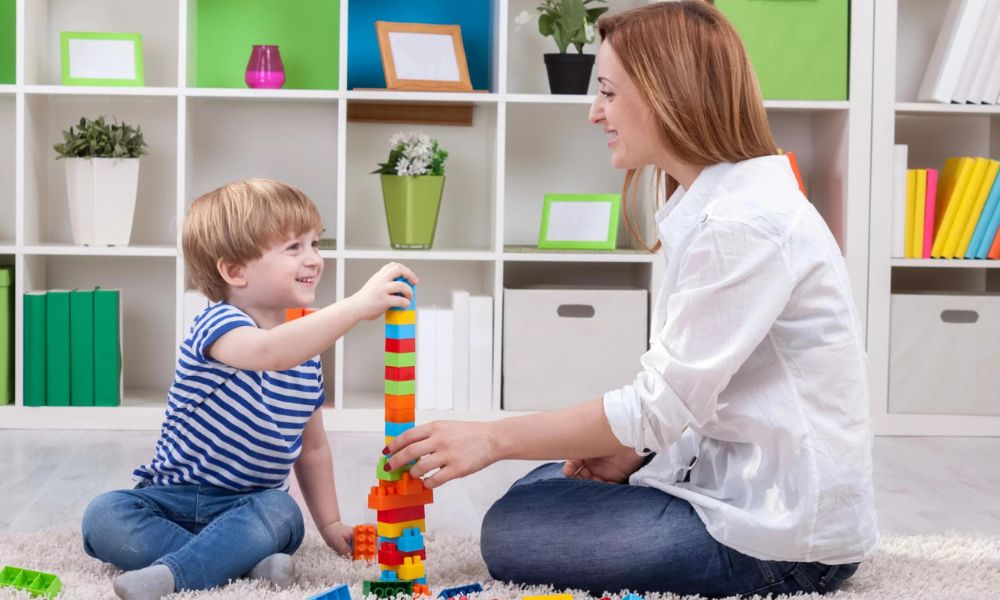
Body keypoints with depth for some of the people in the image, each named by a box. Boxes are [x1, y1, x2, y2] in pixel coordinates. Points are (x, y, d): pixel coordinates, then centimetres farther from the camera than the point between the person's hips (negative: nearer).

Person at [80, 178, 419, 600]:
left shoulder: (308, 349, 7)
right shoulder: (217, 325, -16)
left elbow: (312, 448, 19)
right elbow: (270, 352, -42)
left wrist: (330, 524, 12)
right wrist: (356, 306, -51)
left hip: (251, 504, 3)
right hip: (174, 497, -3)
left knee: (281, 513, -31)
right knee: (104, 517, -29)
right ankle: (246, 561, -34)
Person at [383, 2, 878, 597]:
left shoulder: (746, 223, -22)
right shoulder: (717, 203, 10)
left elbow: (662, 403, -22)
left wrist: (494, 438, -15)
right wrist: (631, 451, -4)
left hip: (782, 529, -10)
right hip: (738, 477, 10)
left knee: (511, 532, -5)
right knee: (541, 487, 19)